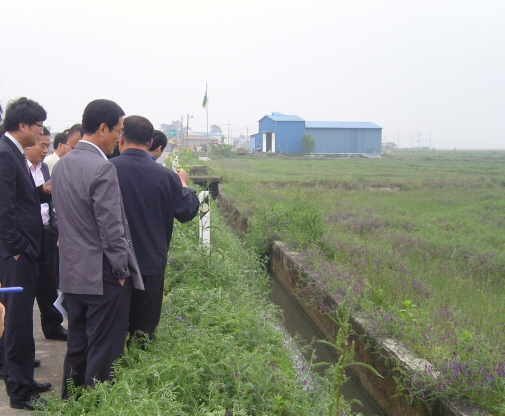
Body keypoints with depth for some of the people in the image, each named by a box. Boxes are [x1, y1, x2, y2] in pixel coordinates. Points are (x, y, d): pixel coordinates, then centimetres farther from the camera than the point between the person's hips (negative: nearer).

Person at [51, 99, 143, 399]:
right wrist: (121, 269, -9)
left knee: (77, 348, 18)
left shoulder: (61, 165, 9)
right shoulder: (102, 168, -18)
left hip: (71, 273, 9)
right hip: (102, 275, -9)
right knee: (104, 352, 2)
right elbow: (111, 227, -19)